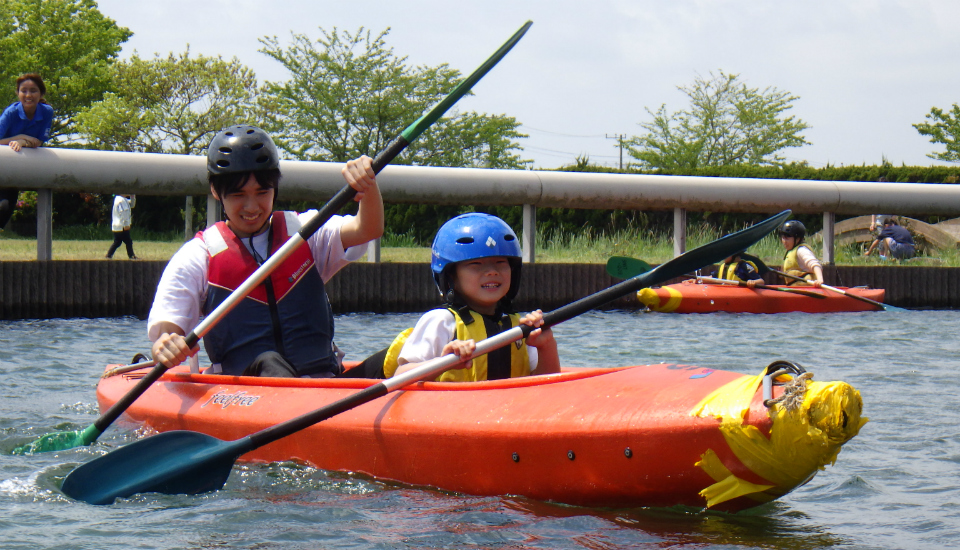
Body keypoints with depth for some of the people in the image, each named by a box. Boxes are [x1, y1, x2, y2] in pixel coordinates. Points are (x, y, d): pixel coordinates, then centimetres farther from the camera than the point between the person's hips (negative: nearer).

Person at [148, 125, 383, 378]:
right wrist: (165, 347, -28)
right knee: (267, 363, -35)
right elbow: (163, 331, -1)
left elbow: (368, 230, -4)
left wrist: (368, 186, -27)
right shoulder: (196, 257, 7)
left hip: (321, 383, 2)